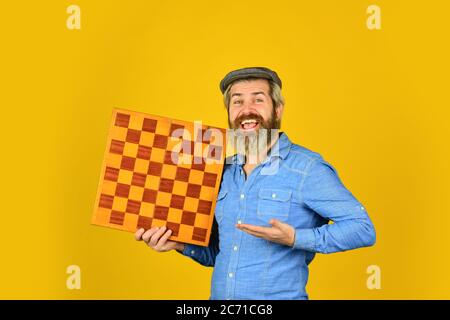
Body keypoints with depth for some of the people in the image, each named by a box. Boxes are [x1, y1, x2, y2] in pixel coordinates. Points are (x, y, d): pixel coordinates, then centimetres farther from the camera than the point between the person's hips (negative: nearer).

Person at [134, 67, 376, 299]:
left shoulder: (308, 168, -12)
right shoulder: (224, 172, 5)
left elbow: (363, 229, -13)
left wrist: (295, 238, -22)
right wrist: (181, 244, -5)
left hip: (279, 295, -5)